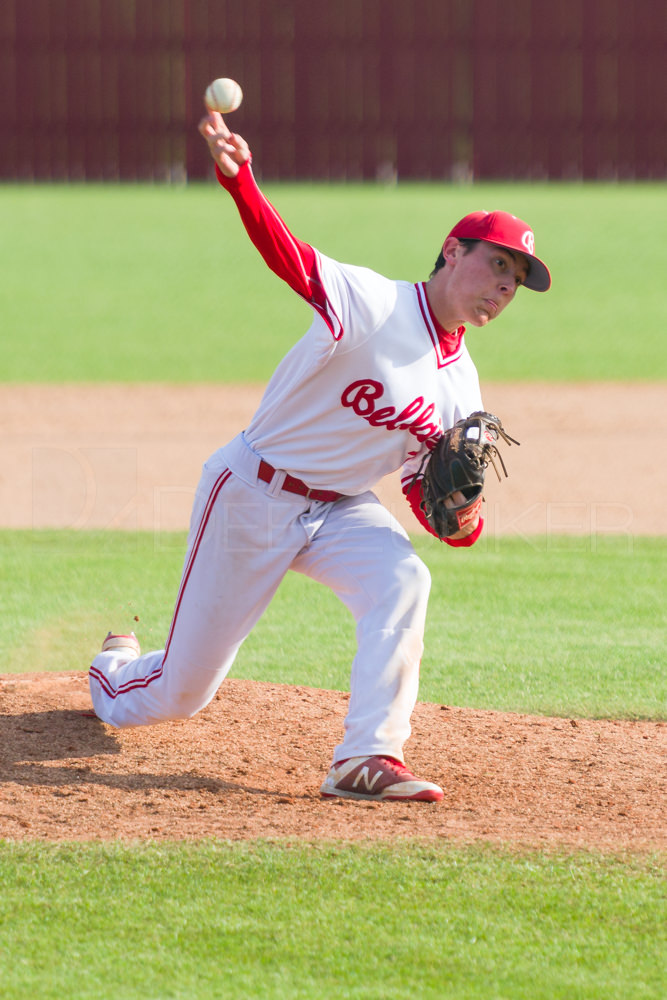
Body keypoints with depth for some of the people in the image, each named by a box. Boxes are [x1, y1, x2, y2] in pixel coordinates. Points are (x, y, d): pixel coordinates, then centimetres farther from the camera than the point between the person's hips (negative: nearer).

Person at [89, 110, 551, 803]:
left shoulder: (461, 386, 2)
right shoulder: (373, 303, -19)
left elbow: (427, 497, 5)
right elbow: (290, 258, -37)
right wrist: (238, 180, -58)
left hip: (340, 508, 5)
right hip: (252, 493, -5)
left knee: (401, 582, -29)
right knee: (182, 691, 4)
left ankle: (367, 760, -27)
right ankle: (115, 670, 42)